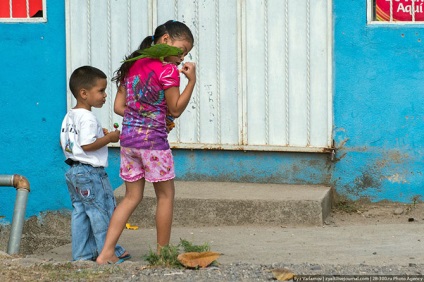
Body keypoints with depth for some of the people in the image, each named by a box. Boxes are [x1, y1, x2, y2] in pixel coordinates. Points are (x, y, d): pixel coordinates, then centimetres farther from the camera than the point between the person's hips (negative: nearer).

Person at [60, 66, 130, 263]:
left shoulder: (69, 116, 12)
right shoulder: (87, 118, -18)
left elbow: (64, 142, 17)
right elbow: (87, 145, -25)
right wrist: (109, 137, -15)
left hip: (74, 171, 10)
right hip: (90, 172, -10)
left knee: (80, 213, 11)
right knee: (102, 212, -1)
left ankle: (82, 253, 14)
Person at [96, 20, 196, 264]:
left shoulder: (132, 66, 10)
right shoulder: (167, 70, -11)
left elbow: (119, 107, 11)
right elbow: (176, 109, -7)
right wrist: (192, 80, -7)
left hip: (128, 137, 7)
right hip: (153, 140, -7)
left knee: (132, 196, 12)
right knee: (166, 195, 9)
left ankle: (106, 252, 6)